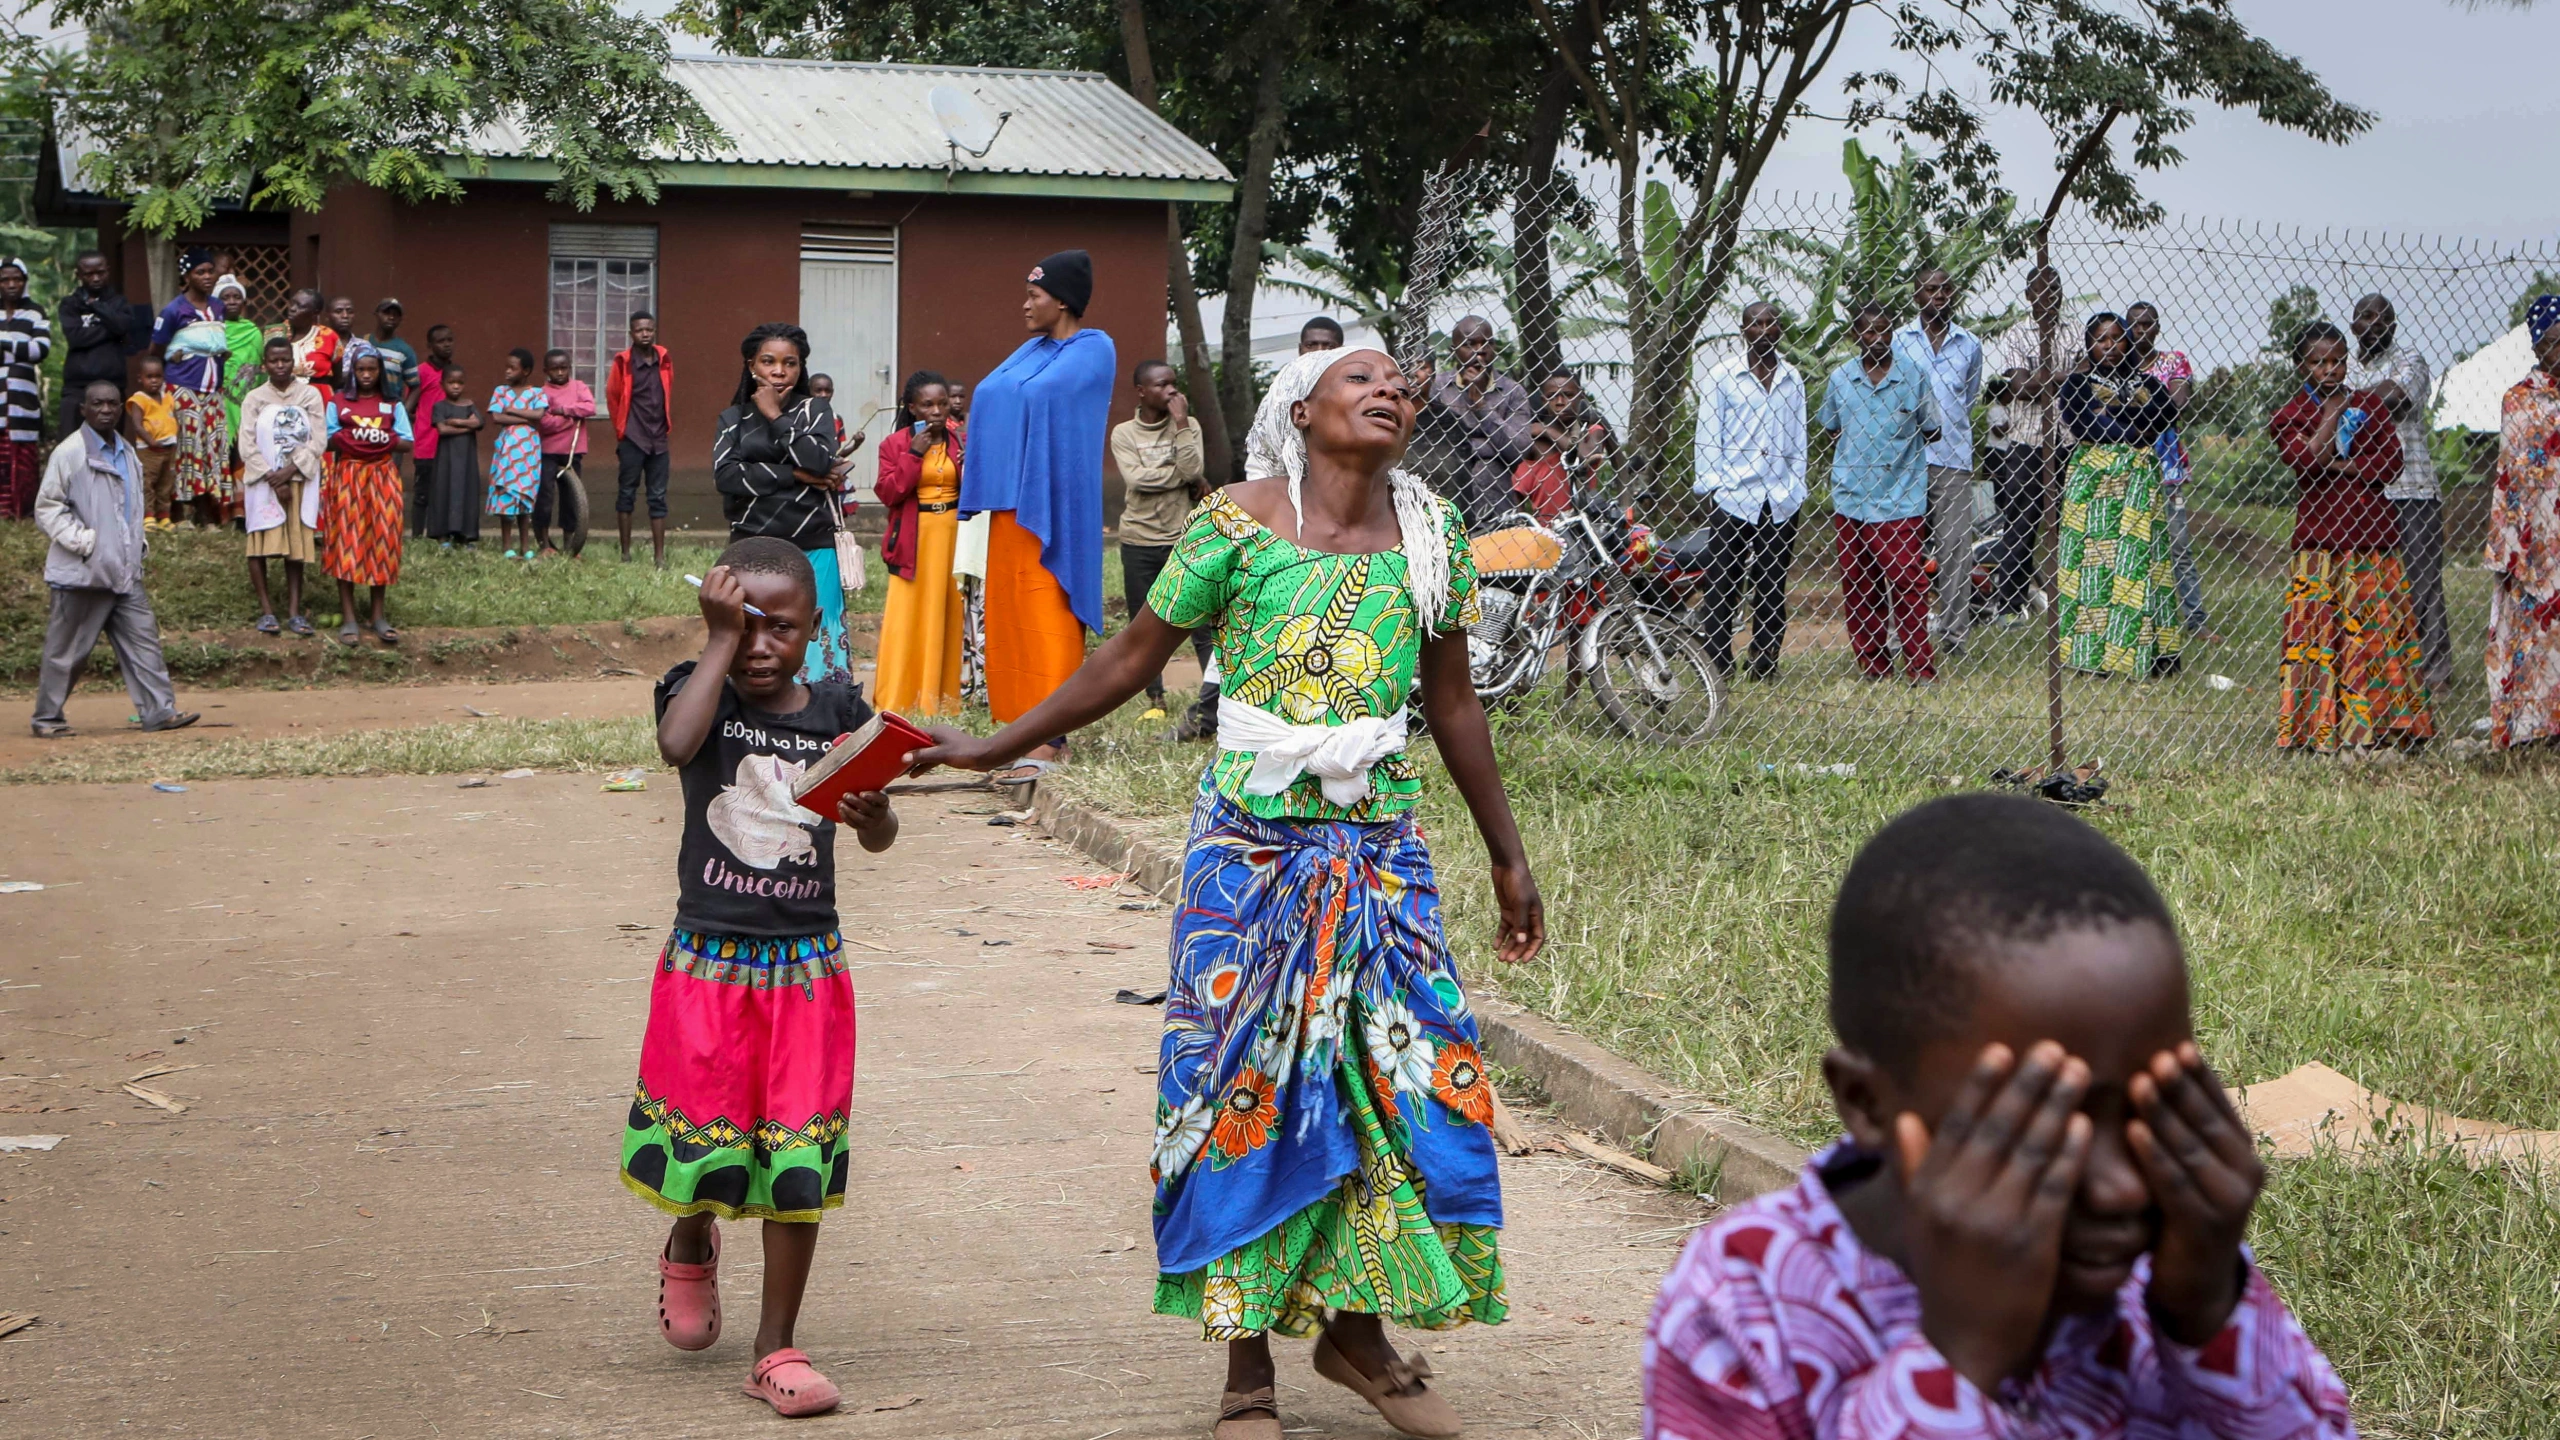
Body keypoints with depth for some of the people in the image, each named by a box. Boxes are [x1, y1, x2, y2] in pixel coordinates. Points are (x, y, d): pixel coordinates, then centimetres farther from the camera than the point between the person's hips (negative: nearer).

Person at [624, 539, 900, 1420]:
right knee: (708, 1148, 0)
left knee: (801, 1162, 0)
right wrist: (720, 640, -19)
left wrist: (872, 812, -15)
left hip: (806, 964, 2)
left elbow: (880, 838, 8)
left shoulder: (837, 710, 4)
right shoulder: (700, 691, -2)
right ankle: (690, 1243, 37)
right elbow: (676, 744, -26)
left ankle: (776, 1350, 12)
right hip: (707, 959, -2)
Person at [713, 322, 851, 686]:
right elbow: (725, 474, -6)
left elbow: (819, 461, -10)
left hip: (811, 551, -1)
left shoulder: (814, 410, 8)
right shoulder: (734, 417, 11)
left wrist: (775, 417, -5)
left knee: (811, 646, -6)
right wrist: (794, 475, -10)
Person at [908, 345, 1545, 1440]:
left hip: (1381, 846, 3)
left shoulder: (1432, 533, 5)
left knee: (1406, 1074, 0)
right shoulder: (1239, 522, -4)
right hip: (1252, 843, -3)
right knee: (1246, 1083, 0)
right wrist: (996, 748, 6)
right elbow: (1131, 660, 4)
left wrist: (1507, 856, 19)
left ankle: (1357, 1329, 21)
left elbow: (1452, 704, 15)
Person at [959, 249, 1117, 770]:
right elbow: (991, 397, 15)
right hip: (1011, 502, 9)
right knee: (1011, 611, 7)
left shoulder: (1093, 350, -6)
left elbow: (1042, 392, -17)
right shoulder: (1031, 351, 18)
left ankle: (1051, 738, -14)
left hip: (1049, 504, -9)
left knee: (1046, 614, -11)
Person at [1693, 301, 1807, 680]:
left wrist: (1795, 489, 8)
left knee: (1772, 587, 4)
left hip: (1780, 502, 3)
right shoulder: (1723, 374, 4)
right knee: (1722, 587, -5)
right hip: (1732, 498, -3)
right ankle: (1715, 664, -1)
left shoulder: (1791, 379, 14)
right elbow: (1708, 436, 2)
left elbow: (1797, 440, 17)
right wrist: (1713, 485, -6)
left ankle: (1766, 664, 10)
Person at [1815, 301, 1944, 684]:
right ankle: (1872, 664, 12)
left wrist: (1900, 445, -2)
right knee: (1857, 584, 4)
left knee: (1906, 581, -7)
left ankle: (1920, 666, -1)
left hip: (1901, 497, -3)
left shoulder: (1914, 374, 2)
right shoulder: (1839, 378, 8)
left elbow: (1932, 429, 8)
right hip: (1851, 497, 3)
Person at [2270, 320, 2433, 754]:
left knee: (2379, 627, 0)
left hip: (2373, 528, 2)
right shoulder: (2289, 416, 5)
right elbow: (2308, 459, -14)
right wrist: (2332, 411, -8)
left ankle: (2377, 726, 4)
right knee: (2319, 629, -7)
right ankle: (2320, 728, -5)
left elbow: (2390, 463, 0)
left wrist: (2336, 465, -8)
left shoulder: (2370, 404, 11)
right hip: (2320, 535, -2)